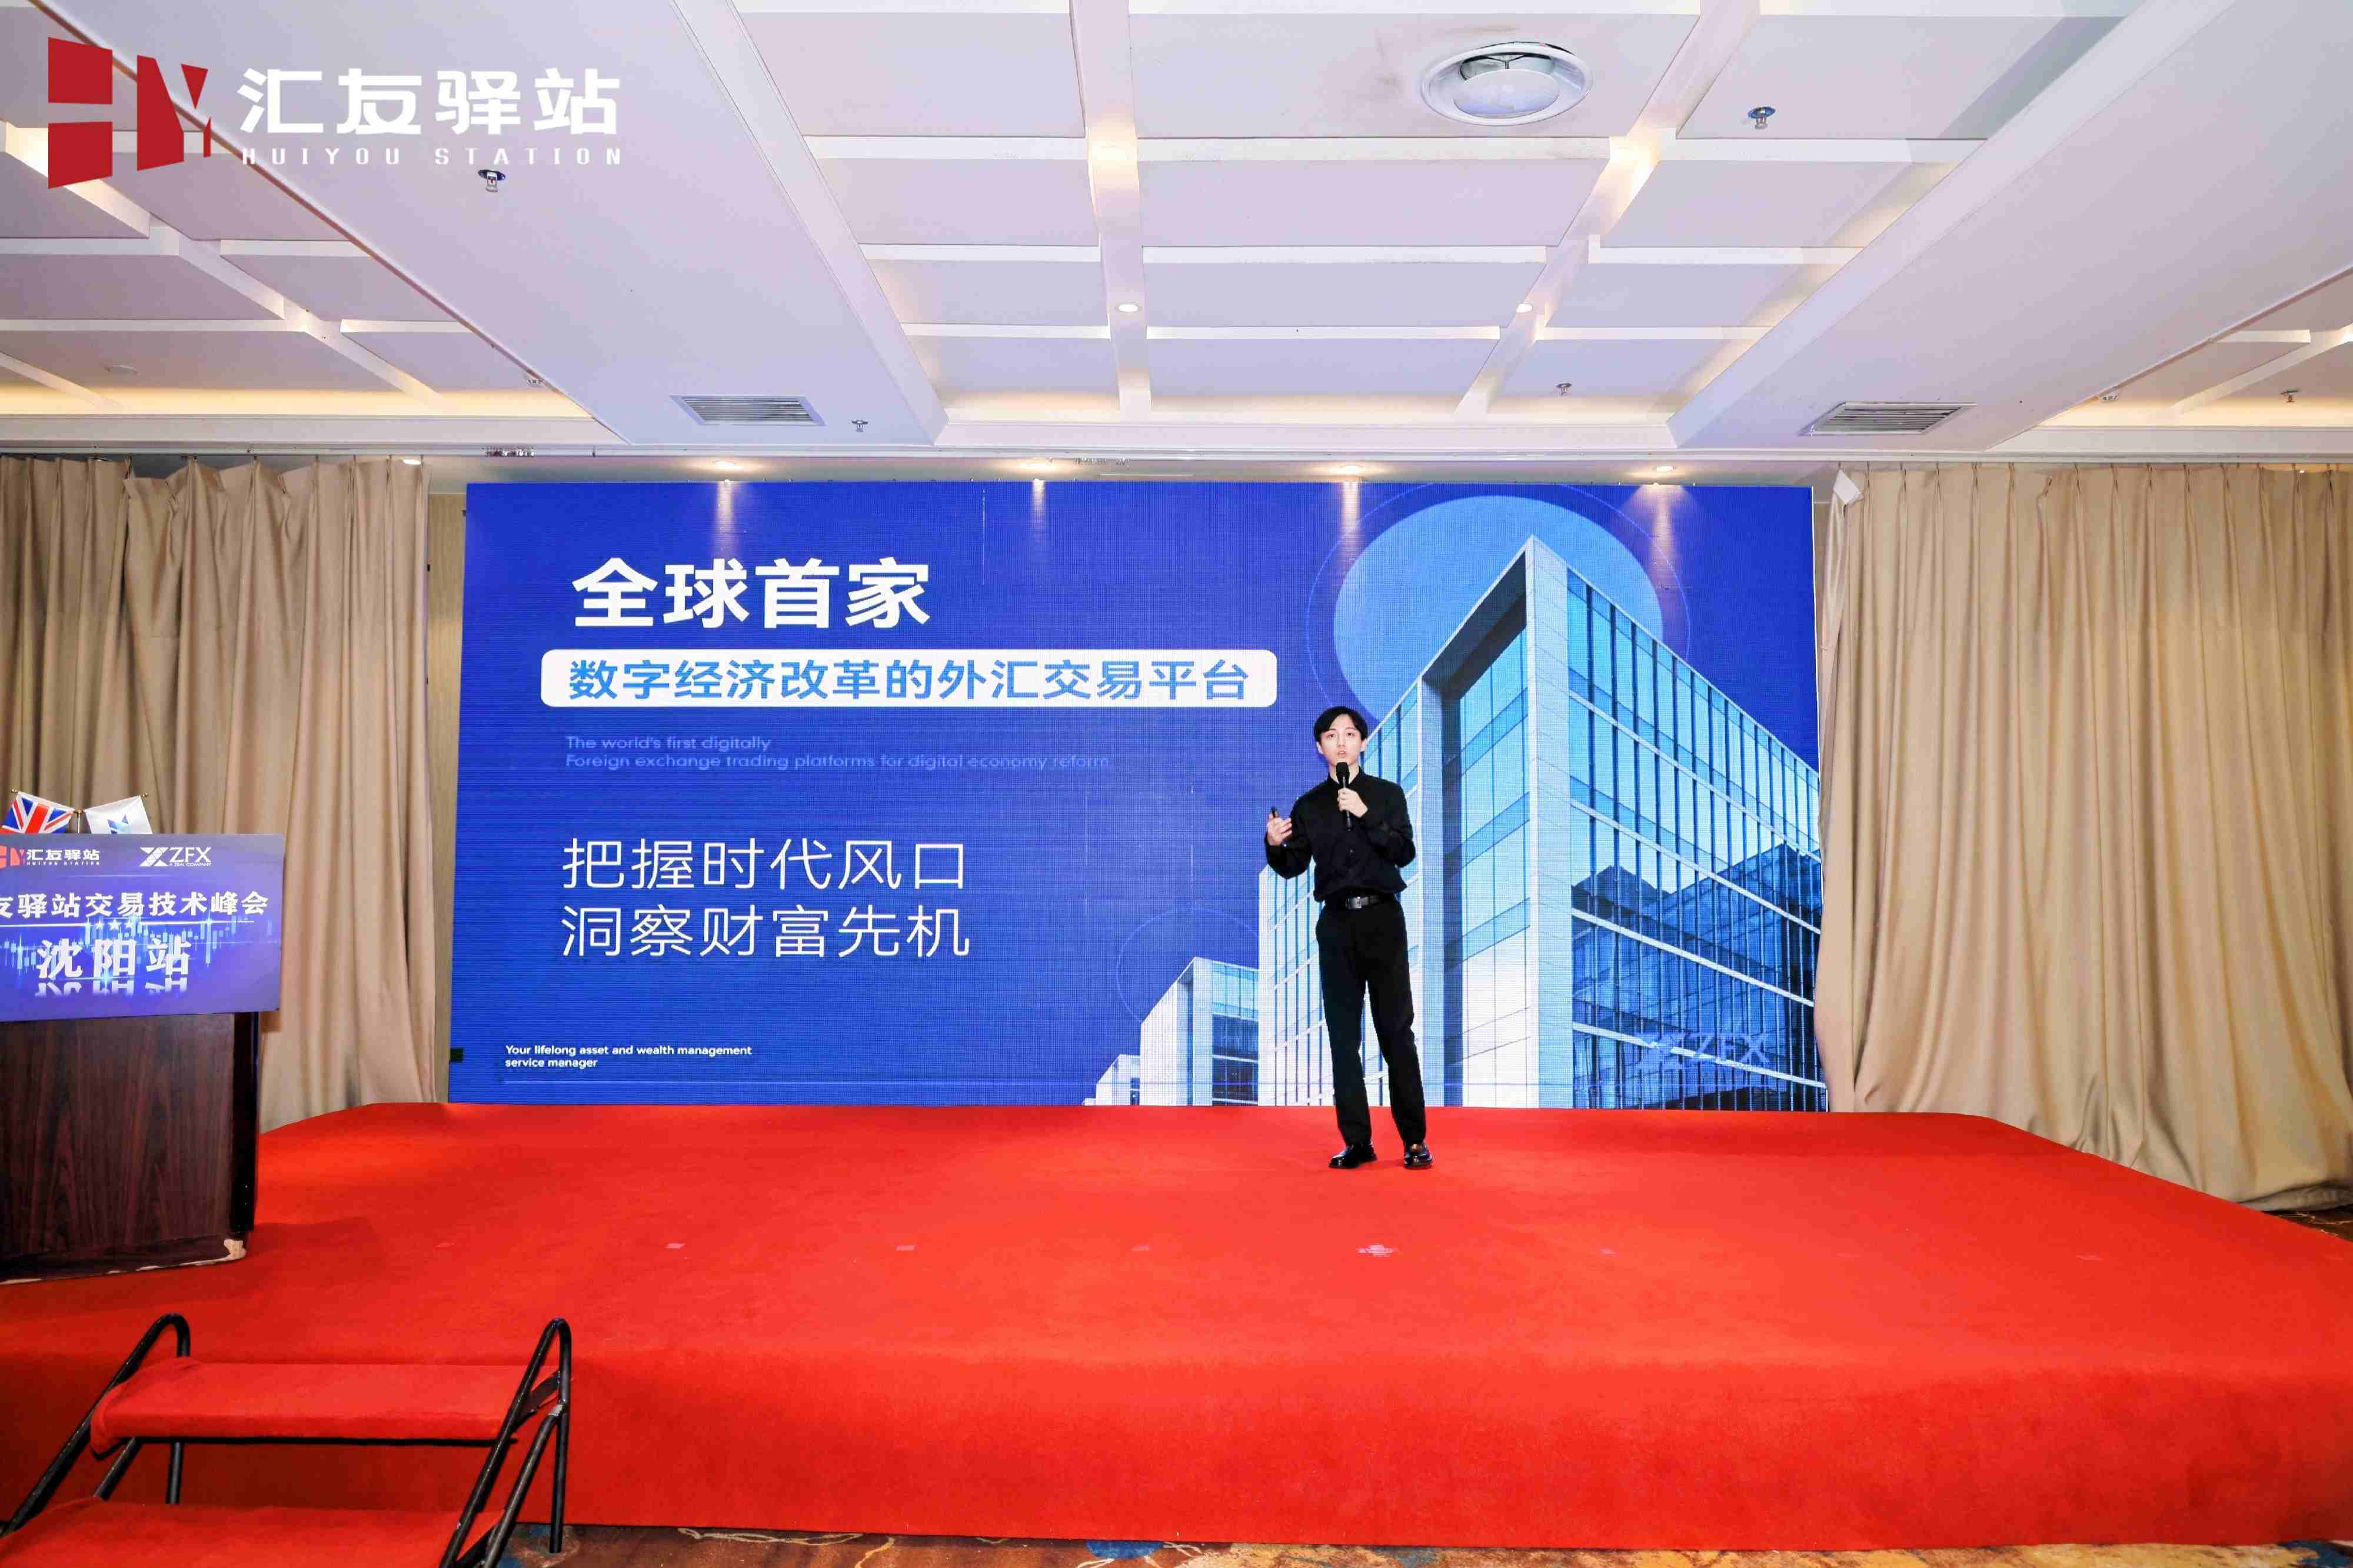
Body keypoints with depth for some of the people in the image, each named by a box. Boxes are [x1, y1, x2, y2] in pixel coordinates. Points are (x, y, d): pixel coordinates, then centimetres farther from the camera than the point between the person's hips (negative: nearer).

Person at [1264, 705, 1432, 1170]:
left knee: (1396, 1028, -2)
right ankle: (1357, 1141, 10)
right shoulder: (1310, 805, 9)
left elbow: (1405, 852, -6)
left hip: (1382, 919, -2)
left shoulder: (1387, 794, 5)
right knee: (1344, 1032, 3)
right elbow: (1293, 867, 6)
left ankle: (1415, 1140, 7)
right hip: (1336, 923, 2)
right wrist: (1275, 846, -15)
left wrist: (1365, 814, -16)